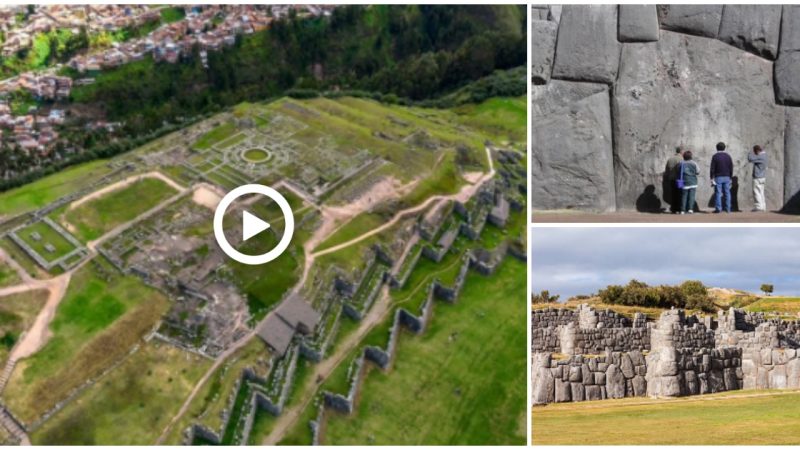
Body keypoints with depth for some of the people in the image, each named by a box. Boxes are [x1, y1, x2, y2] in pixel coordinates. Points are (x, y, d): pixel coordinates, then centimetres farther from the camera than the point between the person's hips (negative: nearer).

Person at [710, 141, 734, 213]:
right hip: (727, 177, 4)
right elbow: (731, 168, 10)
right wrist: (730, 177, 16)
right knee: (727, 193, 5)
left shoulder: (715, 156, -4)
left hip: (718, 177, -4)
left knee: (718, 193, -3)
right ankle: (728, 209, 4)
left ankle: (718, 208, -7)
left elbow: (712, 168, -7)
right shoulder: (728, 156, 8)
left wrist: (712, 178, -4)